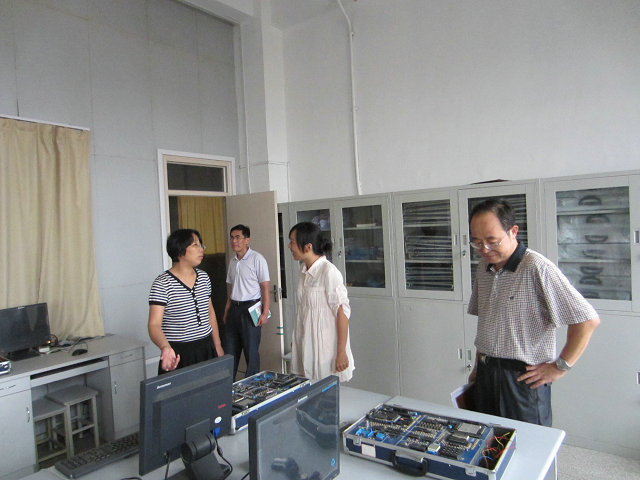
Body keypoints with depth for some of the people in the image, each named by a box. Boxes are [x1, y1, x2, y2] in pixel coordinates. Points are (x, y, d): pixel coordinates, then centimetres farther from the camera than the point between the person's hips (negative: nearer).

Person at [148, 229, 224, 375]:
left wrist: (217, 345, 16)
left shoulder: (204, 277, 6)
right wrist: (165, 347, -39)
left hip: (207, 349, 5)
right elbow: (154, 324, -20)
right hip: (177, 354, -5)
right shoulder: (162, 283, -13)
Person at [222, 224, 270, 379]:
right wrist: (226, 311, 14)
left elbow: (265, 287, -11)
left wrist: (265, 313, -16)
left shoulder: (257, 259, -10)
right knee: (229, 350, 11)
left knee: (251, 350, 2)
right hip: (234, 308, 7)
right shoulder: (233, 261, 11)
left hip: (250, 308, -6)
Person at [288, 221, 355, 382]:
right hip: (305, 343, 7)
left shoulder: (328, 271, -18)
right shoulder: (304, 270, 6)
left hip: (324, 344, -7)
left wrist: (341, 353, -17)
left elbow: (342, 312, -17)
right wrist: (295, 340, 20)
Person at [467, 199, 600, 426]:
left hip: (523, 379, -7)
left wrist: (560, 367, -11)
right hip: (486, 374, 7)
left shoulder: (537, 268, -17)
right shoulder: (484, 267, 8)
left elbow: (588, 320, -17)